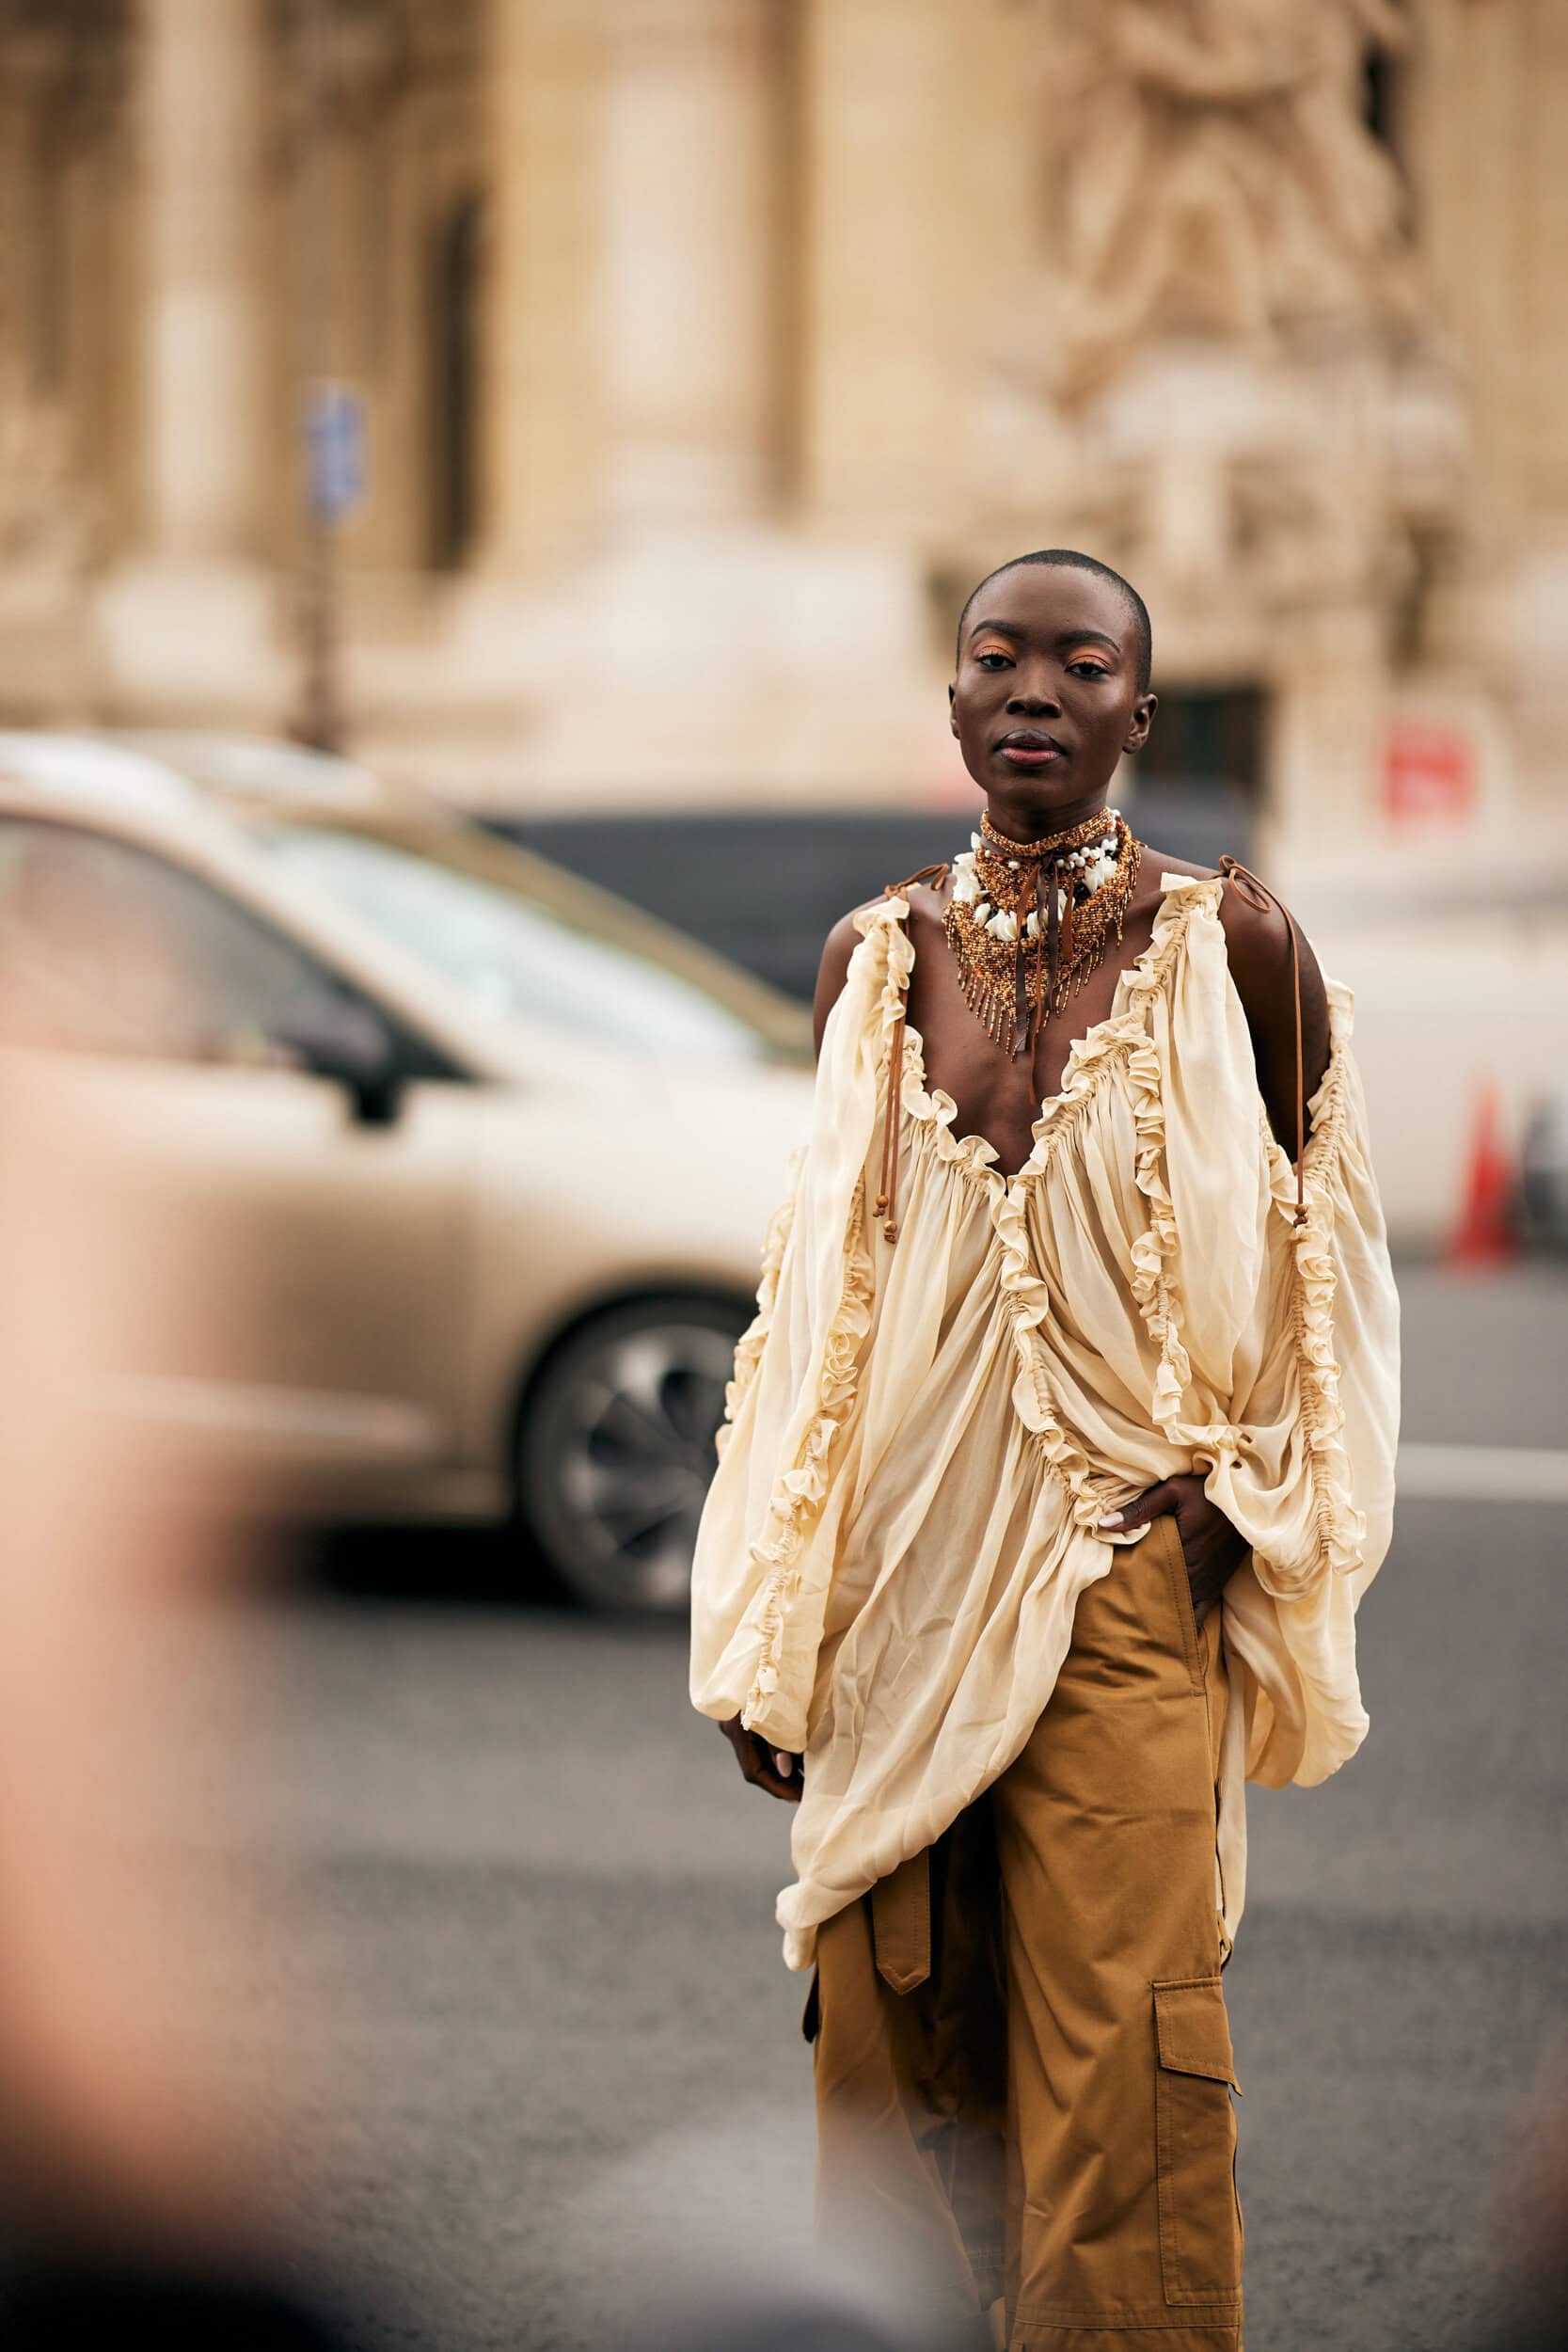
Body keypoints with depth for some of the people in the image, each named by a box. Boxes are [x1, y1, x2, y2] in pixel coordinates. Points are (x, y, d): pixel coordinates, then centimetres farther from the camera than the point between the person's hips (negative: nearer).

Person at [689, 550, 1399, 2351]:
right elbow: (818, 1285, 12)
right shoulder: (874, 957, 8)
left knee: (1116, 2063, -8)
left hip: (1125, 1581, -3)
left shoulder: (1232, 946, -1)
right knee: (891, 2042, 5)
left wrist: (1243, 1499, -4)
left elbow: (1323, 1254, 8)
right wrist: (768, 1633, 9)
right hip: (897, 1573, 3)